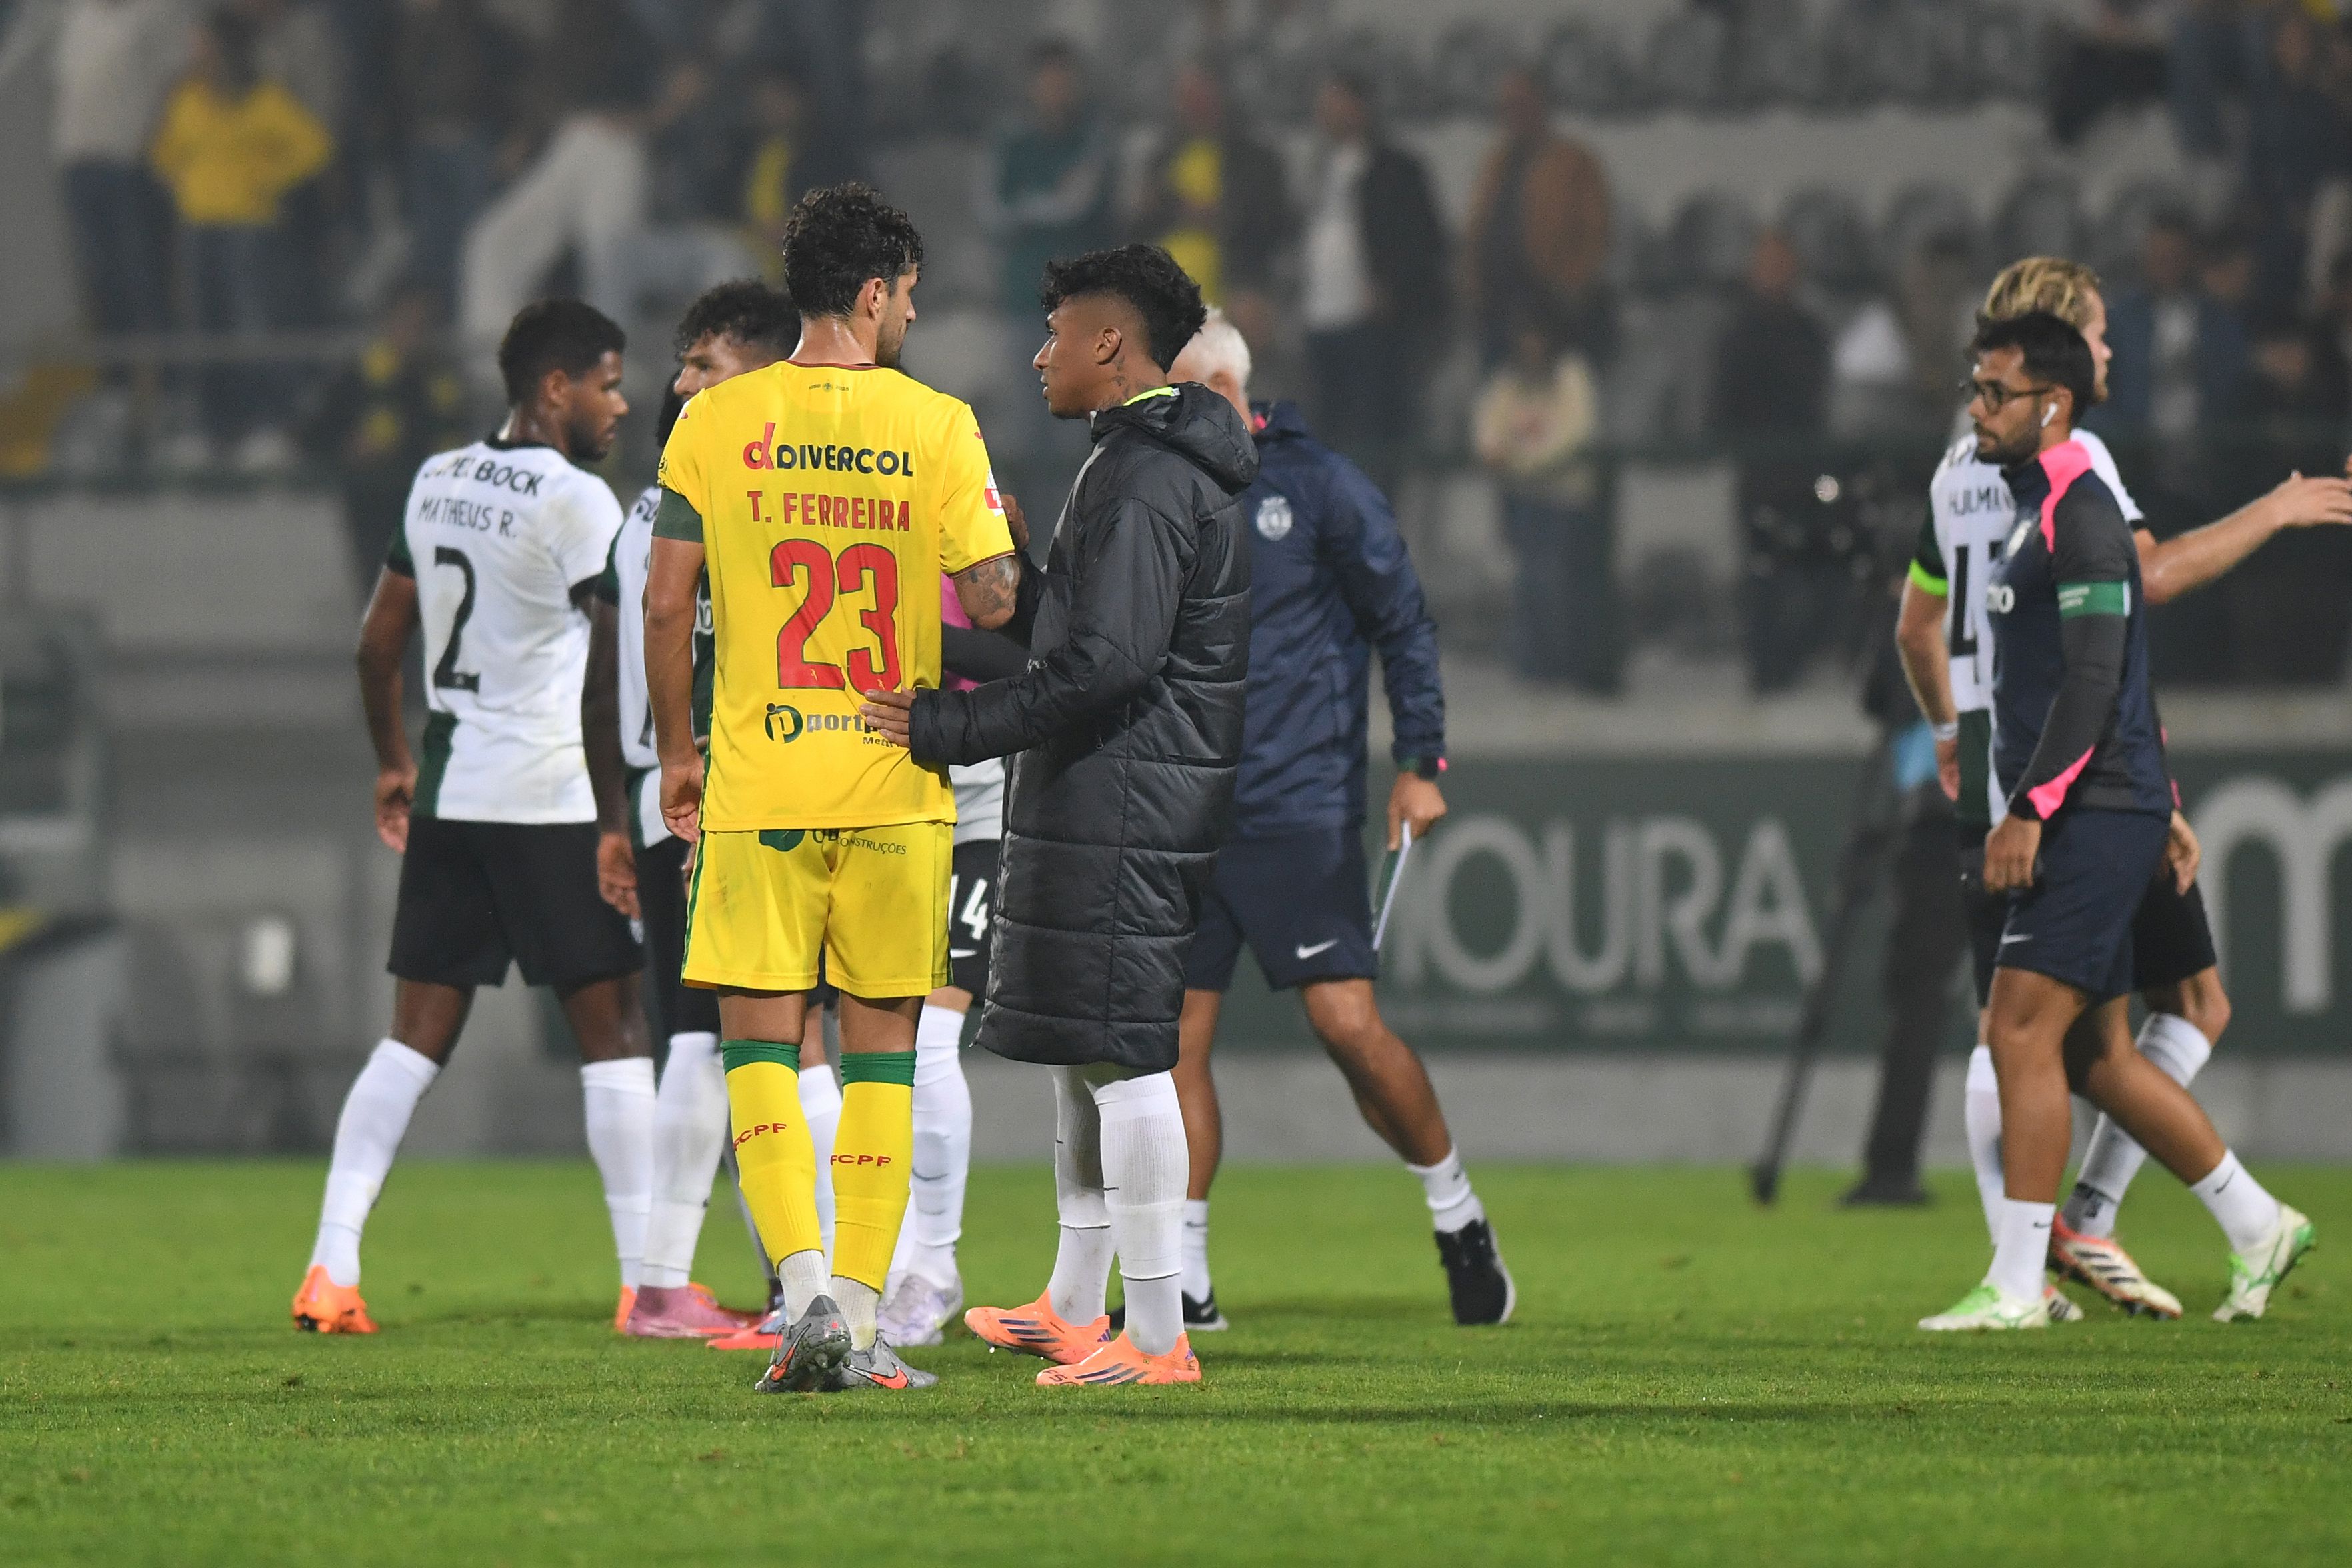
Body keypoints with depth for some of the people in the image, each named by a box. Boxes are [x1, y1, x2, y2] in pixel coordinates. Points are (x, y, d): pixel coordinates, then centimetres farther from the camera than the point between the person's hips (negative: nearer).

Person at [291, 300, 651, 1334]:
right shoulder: (576, 502, -12)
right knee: (610, 1028, 1)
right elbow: (607, 683, -15)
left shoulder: (437, 483, 11)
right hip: (547, 797, -7)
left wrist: (393, 761, 30)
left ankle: (331, 1266, -1)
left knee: (417, 1033, 8)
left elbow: (379, 641, 18)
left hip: (447, 789, 7)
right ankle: (646, 1280, 0)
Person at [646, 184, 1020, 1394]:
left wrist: (676, 750, 11)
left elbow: (665, 603, -1)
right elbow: (991, 599, -7)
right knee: (880, 1050, 8)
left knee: (760, 1045, 4)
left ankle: (808, 1295, -14)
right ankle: (860, 1322, 6)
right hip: (896, 787, 0)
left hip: (756, 783, 0)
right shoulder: (937, 426, -3)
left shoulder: (715, 421, 0)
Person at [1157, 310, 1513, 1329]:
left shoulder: (1318, 487, -4)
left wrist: (1419, 763, -4)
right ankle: (1184, 1282, 5)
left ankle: (1459, 1217, 10)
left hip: (1300, 809, -5)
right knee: (1173, 1037, -1)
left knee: (1348, 1022, -11)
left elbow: (1404, 623, 1)